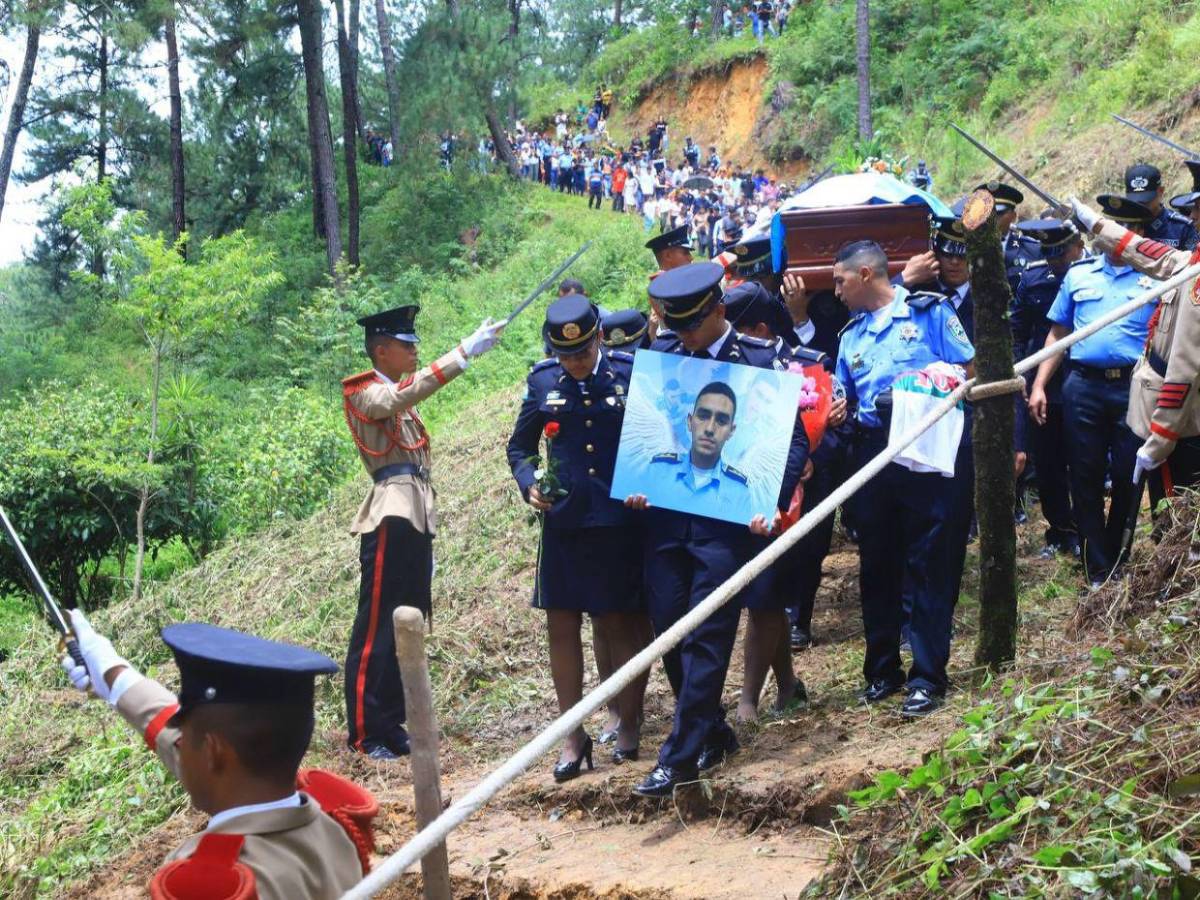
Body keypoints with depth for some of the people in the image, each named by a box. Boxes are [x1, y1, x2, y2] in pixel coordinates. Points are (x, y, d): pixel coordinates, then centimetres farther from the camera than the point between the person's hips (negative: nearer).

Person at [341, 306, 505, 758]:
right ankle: (366, 733, -3)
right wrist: (464, 352, -35)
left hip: (416, 519, 9)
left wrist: (426, 537, 20)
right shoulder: (366, 393, -4)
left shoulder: (401, 396, 23)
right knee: (377, 628, -6)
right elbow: (404, 395, -28)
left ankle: (392, 725, 17)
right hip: (390, 521, -9)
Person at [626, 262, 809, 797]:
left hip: (727, 518, -4)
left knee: (706, 636, -4)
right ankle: (712, 733, 26)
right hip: (665, 513, 5)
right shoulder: (662, 353, 8)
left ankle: (681, 756, 2)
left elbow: (794, 440, -4)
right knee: (669, 631, 8)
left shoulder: (759, 360, -4)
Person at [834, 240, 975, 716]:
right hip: (871, 453, 6)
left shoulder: (929, 311, 1)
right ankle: (882, 668, 21)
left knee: (929, 565, -3)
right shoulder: (851, 333, 16)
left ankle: (928, 676, 3)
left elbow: (969, 372, -1)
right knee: (876, 564, 10)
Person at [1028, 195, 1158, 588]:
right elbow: (1057, 334, 14)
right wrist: (1039, 385, 6)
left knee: (1128, 479, 2)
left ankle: (1117, 565, 19)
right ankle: (1097, 571, 15)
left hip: (1133, 388, -2)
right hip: (1083, 386, 2)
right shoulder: (1079, 274, 12)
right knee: (1086, 479, 5)